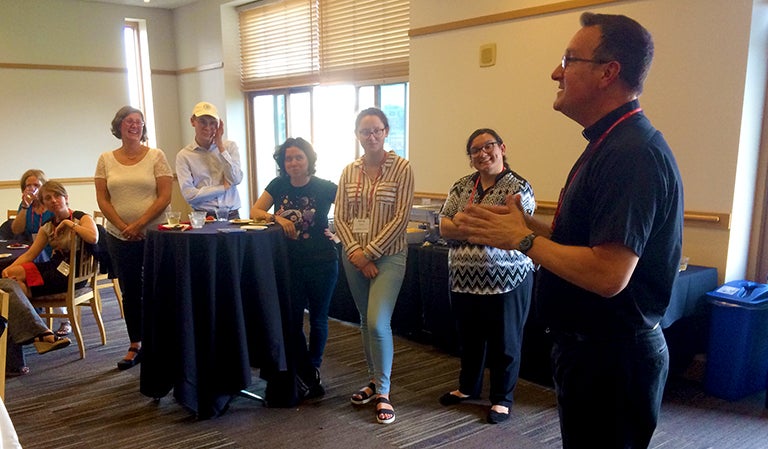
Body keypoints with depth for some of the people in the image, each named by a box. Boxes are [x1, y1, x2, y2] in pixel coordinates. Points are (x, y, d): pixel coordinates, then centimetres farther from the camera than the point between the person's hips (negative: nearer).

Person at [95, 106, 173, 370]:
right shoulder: (106, 160, 7)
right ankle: (135, 346, 23)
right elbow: (102, 199, 4)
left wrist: (138, 225, -13)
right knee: (130, 293, 11)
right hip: (119, 237, 3)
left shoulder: (156, 156, -1)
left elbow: (165, 197, -7)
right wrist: (124, 227, -8)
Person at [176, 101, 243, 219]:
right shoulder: (184, 155, 4)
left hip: (232, 215, 1)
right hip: (204, 217, -1)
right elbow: (189, 194, -5)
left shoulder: (230, 146, 11)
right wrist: (224, 187, -3)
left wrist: (220, 144, -1)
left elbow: (236, 180, -3)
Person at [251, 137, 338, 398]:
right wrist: (277, 218, -17)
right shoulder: (278, 186, 3)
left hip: (322, 263, -2)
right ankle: (309, 376, 21)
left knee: (318, 319, 11)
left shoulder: (324, 188, -7)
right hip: (290, 263, 3)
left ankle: (313, 367, 32)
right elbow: (255, 212, 0)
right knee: (293, 320, 4)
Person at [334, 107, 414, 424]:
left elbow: (401, 218, -12)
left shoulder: (401, 168, -7)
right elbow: (340, 218, 4)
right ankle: (374, 380, 32)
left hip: (387, 255, -4)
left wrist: (369, 252, -13)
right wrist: (355, 252, -11)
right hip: (354, 256, 5)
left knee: (378, 323, -11)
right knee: (366, 321, 14)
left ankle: (383, 393, 7)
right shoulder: (349, 171, 6)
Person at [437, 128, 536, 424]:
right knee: (468, 337, 20)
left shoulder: (518, 187, -9)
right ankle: (468, 386, 40)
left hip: (505, 280, -5)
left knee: (504, 342, 9)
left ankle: (502, 398, 27)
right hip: (463, 279, 5)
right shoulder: (461, 186, 7)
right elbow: (444, 227, -1)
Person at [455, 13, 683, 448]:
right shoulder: (611, 144, 10)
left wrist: (523, 239, -18)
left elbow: (607, 274, -31)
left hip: (612, 359, -10)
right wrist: (527, 225, 1)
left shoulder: (633, 153, -24)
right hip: (588, 347, 10)